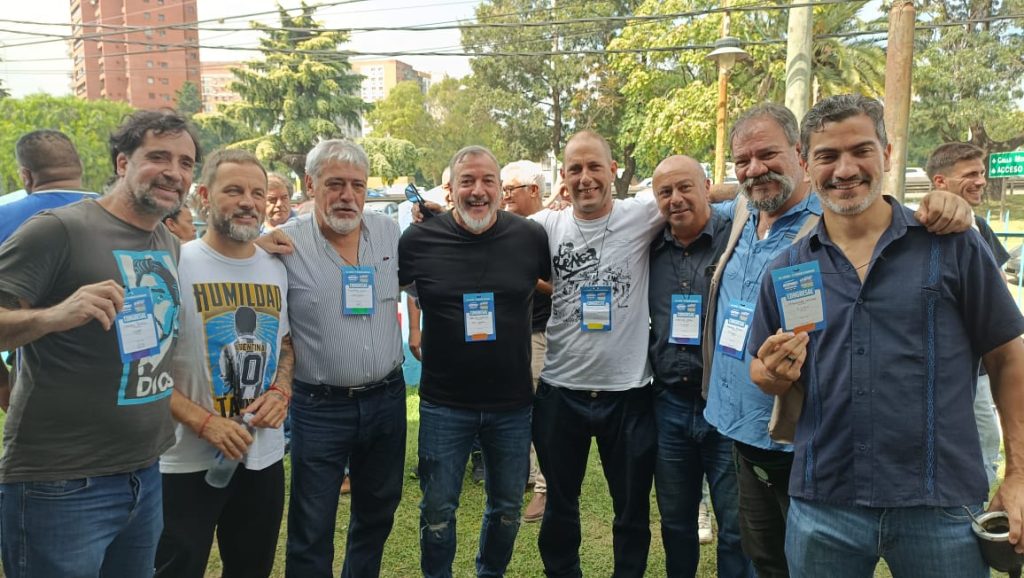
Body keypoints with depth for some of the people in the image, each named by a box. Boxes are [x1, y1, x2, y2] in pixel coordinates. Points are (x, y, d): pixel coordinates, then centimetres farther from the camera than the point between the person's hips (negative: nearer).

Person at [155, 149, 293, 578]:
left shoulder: (277, 269, 5)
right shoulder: (175, 265, -12)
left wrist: (282, 390, -4)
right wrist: (204, 422, -20)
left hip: (265, 458, 5)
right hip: (187, 463, -5)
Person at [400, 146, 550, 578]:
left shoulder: (530, 236, -6)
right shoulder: (420, 239, -8)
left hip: (512, 403, 2)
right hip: (444, 403, -1)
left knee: (507, 508, 19)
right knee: (438, 511, 12)